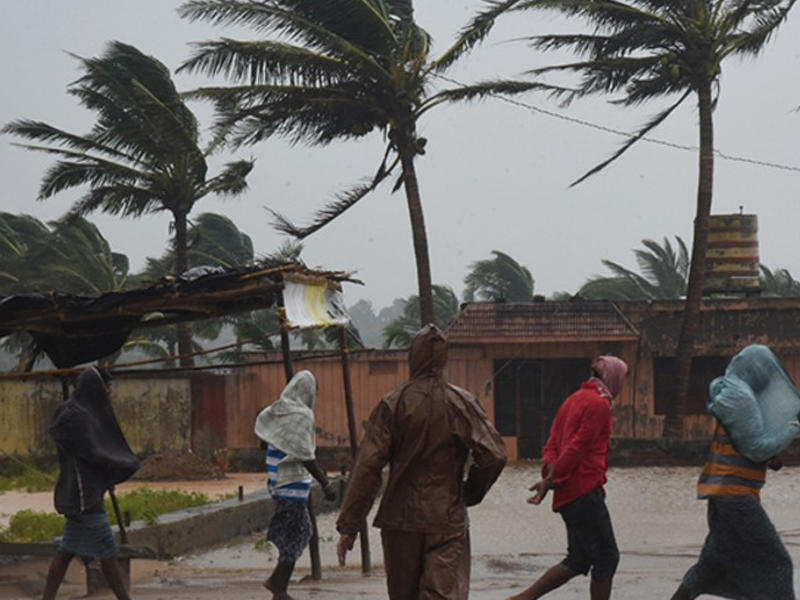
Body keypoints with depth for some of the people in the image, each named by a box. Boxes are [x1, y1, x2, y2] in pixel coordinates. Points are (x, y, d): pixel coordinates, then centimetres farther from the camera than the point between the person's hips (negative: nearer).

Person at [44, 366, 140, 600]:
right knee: (107, 550, -4)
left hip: (87, 491, 10)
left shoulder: (85, 412, 14)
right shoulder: (74, 416, -17)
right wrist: (128, 464, -8)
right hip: (84, 494, -10)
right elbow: (92, 454, -20)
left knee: (67, 551, 9)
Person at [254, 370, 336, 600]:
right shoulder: (302, 415, -17)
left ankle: (276, 579, 17)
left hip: (277, 477, 9)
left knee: (302, 530, 18)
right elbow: (304, 455, -21)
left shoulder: (278, 410, 7)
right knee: (294, 536, -1)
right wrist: (325, 484, -20)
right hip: (293, 481, -9)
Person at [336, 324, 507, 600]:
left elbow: (368, 466, -7)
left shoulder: (393, 404, -4)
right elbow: (494, 455, -9)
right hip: (447, 521, -1)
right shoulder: (462, 403, -3)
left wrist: (348, 525, -4)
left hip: (400, 520, 1)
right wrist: (471, 493, 10)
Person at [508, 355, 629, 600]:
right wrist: (552, 480, -15)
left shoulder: (573, 400, 20)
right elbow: (578, 446, -17)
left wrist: (550, 475, -2)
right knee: (606, 556, -2)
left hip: (568, 494, 9)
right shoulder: (599, 404, -10)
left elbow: (552, 444, 14)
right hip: (584, 491, -9)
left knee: (579, 559, 13)